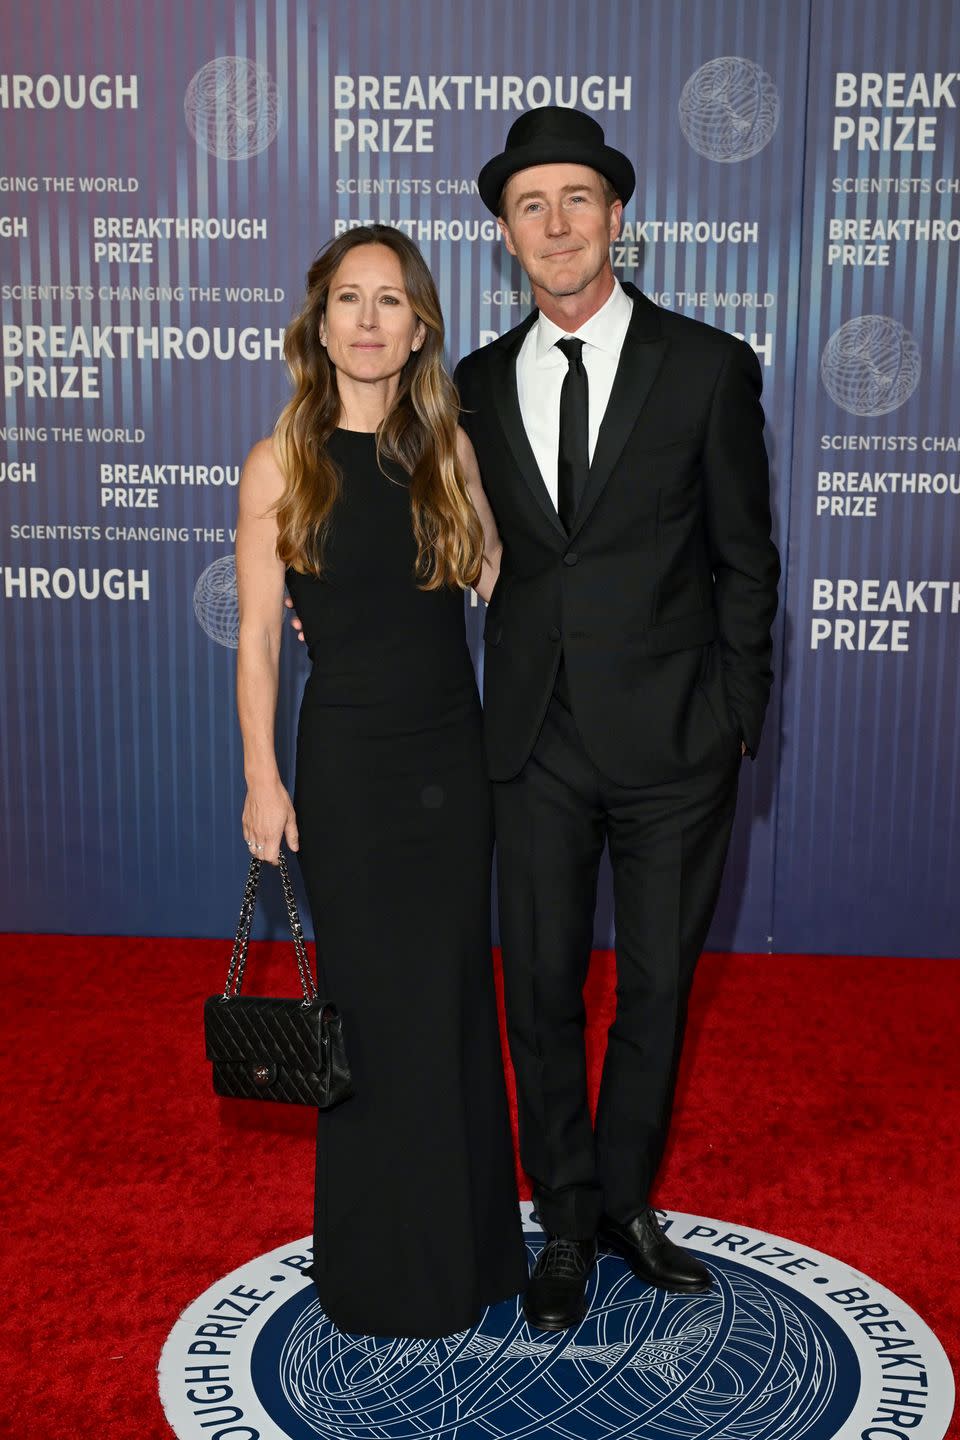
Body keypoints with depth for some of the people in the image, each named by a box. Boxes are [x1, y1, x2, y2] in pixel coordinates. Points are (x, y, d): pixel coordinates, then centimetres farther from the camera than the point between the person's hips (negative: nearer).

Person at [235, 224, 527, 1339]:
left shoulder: (449, 450, 4)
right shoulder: (281, 462, -4)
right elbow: (257, 637, -4)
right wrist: (263, 779, -7)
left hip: (452, 751, 3)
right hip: (347, 757, -3)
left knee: (454, 990, 12)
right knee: (373, 1003, 7)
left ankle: (468, 1244, 31)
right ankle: (384, 1267, 26)